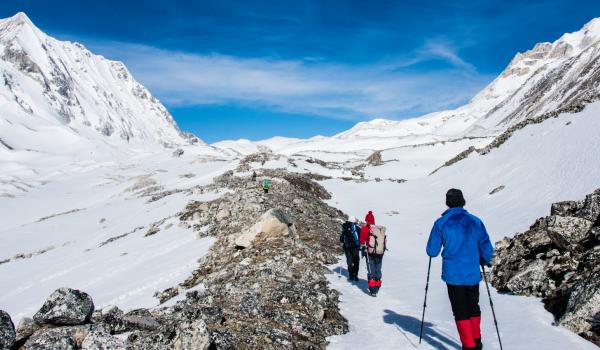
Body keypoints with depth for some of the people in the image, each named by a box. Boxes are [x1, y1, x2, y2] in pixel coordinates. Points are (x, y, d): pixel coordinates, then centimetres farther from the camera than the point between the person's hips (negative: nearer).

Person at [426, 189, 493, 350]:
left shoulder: (441, 223, -7)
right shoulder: (475, 221, -2)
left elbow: (432, 251, -4)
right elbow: (487, 250, 1)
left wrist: (438, 244, 19)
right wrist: (484, 261, 22)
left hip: (453, 274, -2)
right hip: (473, 274, 3)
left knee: (461, 311, 8)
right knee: (473, 307, 22)